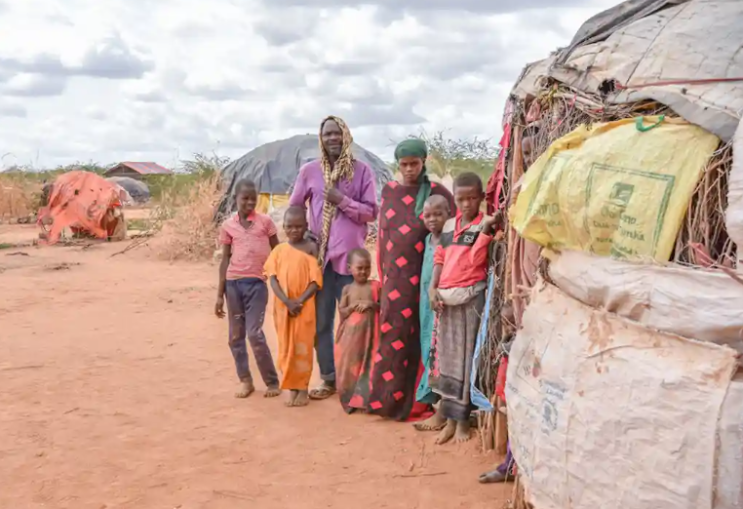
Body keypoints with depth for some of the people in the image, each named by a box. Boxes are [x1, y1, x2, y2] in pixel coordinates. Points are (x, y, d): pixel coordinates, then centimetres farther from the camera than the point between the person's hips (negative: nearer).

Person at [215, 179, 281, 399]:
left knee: (254, 333, -8)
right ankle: (245, 380, 19)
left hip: (256, 283, -3)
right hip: (233, 283, 3)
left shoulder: (265, 221, 1)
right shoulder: (227, 226, 5)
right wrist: (220, 294, 6)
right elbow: (225, 260, 8)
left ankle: (272, 381, 5)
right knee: (235, 335, 6)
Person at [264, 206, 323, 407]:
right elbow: (273, 278, -3)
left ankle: (303, 388, 12)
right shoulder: (279, 250, 5)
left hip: (304, 306, -3)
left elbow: (316, 280, -8)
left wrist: (300, 301, -17)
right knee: (286, 347, 8)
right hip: (282, 306, 3)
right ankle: (292, 387, 18)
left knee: (302, 347, 2)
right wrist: (287, 302, -16)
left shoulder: (311, 247, -3)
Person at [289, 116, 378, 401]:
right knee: (320, 322, 8)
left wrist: (342, 200, -15)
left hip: (350, 256, -2)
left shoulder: (362, 170, -1)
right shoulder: (309, 171, 5)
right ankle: (329, 378, 19)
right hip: (319, 256, 2)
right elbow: (293, 208, 12)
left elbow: (371, 212, -3)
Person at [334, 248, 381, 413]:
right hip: (350, 334, 1)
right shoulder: (347, 289, 4)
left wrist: (372, 304, -15)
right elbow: (341, 311, 4)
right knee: (349, 365, 3)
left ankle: (363, 399, 8)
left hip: (368, 333, -1)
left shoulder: (375, 286, 1)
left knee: (366, 365, -1)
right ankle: (350, 399, 14)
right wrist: (352, 307, -14)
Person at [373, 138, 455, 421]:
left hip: (423, 275, -3)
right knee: (394, 336, 4)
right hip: (395, 275, 3)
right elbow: (383, 234, 12)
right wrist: (383, 274, 10)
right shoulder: (389, 191, 9)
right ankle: (390, 397, 13)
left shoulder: (437, 192, -2)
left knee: (420, 336, 3)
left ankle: (416, 399, 11)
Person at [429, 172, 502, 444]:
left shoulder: (485, 225, -4)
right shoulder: (448, 225, 12)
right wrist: (433, 288, 1)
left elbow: (476, 260, -17)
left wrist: (485, 228, -24)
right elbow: (439, 259, 13)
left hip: (471, 297, -5)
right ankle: (450, 418, 16)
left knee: (466, 356, 0)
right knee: (446, 356, 7)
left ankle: (463, 419, 10)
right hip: (446, 297, 5)